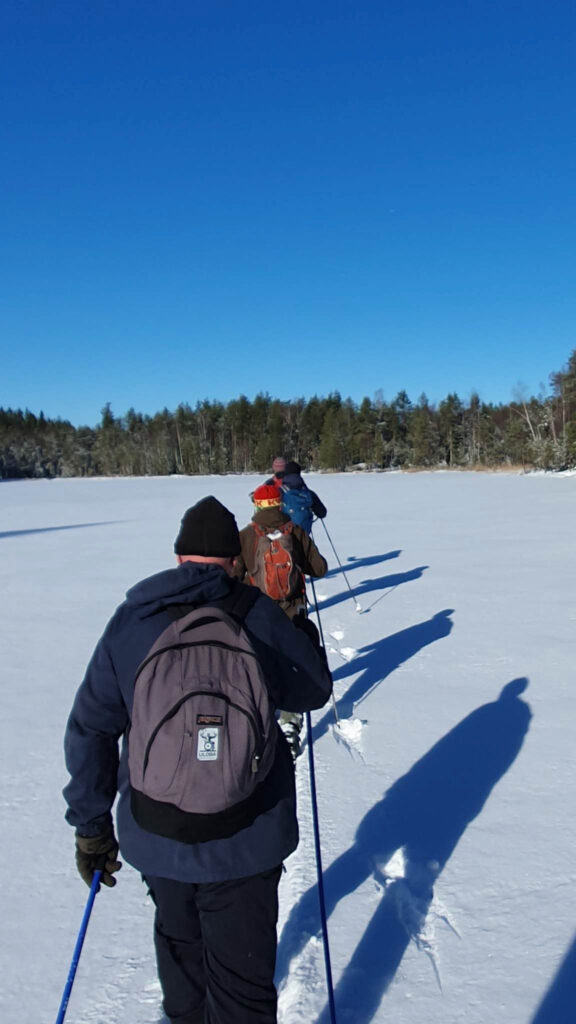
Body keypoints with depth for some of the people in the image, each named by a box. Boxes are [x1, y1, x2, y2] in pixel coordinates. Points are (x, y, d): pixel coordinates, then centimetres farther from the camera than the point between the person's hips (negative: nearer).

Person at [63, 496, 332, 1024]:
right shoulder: (257, 612, -14)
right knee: (241, 981, 14)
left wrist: (91, 825, 9)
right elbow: (313, 690, -1)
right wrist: (303, 640, 19)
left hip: (155, 835, 4)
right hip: (244, 836, -3)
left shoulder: (130, 618, -6)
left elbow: (90, 729, -2)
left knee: (178, 939, 31)